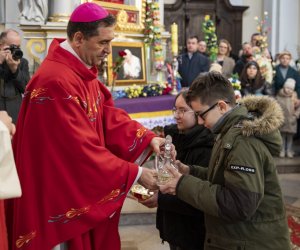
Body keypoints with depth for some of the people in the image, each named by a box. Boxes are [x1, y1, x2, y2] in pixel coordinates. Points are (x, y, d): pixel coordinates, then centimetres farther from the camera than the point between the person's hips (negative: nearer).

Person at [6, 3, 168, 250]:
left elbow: (109, 114, 4)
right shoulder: (56, 82, -28)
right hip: (58, 192, -9)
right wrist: (135, 173, -21)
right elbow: (82, 149, -27)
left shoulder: (83, 70, 5)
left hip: (83, 186, 9)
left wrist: (148, 138, -10)